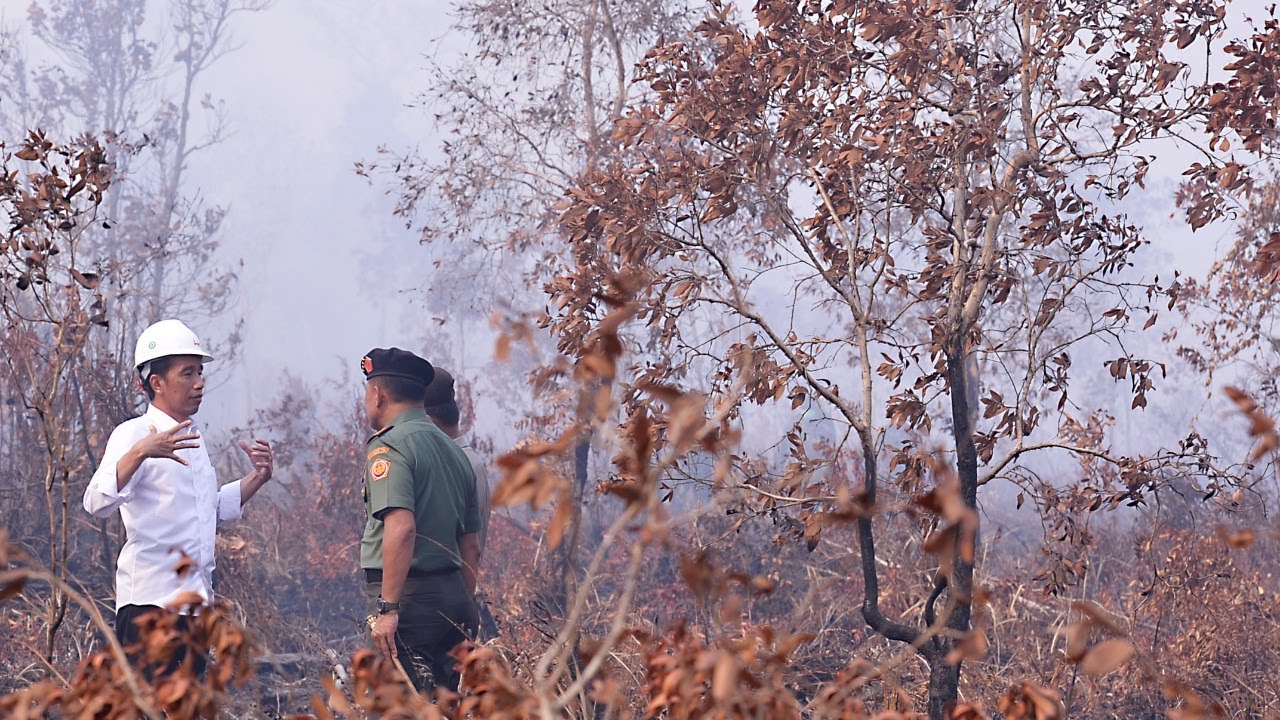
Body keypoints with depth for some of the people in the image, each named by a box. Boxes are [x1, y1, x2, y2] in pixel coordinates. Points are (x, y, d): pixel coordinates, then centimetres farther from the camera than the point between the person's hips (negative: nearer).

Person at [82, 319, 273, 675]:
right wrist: (140, 453, -38)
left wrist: (257, 478, 16)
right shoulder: (133, 434, -7)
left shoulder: (192, 439, 18)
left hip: (194, 601, 9)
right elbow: (98, 502, -24)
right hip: (151, 601, -8)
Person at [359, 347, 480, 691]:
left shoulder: (389, 447, -9)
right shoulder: (453, 451, 19)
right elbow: (471, 546, 20)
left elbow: (401, 528, -23)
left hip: (409, 599, -9)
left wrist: (388, 608, -23)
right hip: (453, 596, 9)